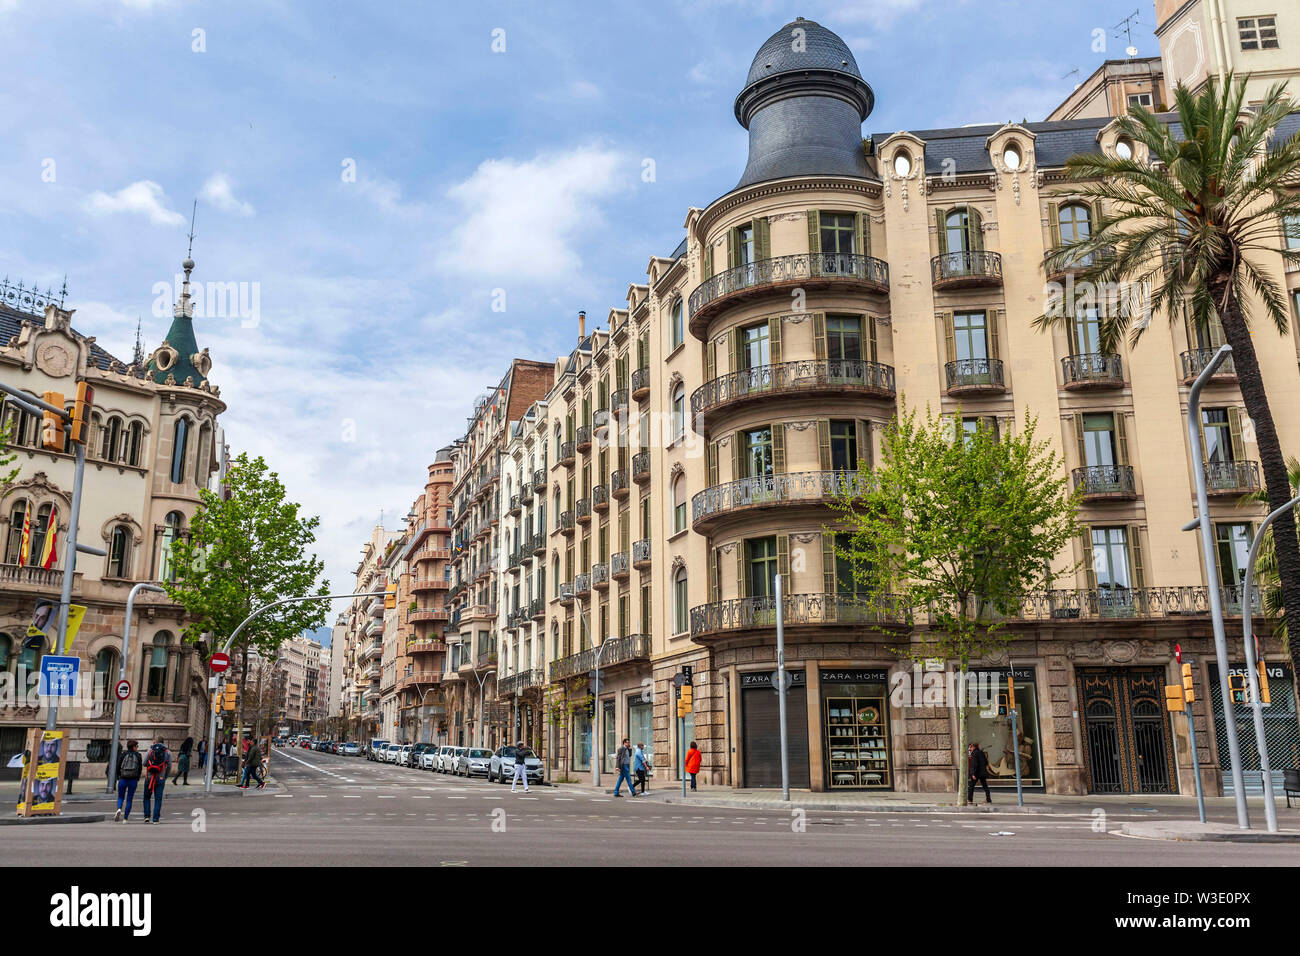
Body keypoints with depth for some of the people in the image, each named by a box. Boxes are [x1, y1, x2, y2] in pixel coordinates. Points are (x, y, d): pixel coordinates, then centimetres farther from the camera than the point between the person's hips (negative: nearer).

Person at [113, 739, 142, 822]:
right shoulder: (138, 755, 1)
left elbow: (118, 766, 0)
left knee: (120, 797, 15)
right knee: (129, 799, 8)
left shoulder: (123, 754, 2)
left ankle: (119, 809, -15)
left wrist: (118, 778, 10)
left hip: (123, 779, 0)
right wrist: (138, 780, 11)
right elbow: (140, 768, 1)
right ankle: (125, 818, 5)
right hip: (133, 780, 0)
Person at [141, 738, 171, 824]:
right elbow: (169, 767, 2)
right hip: (160, 778, 0)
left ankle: (146, 816, 8)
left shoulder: (150, 749, 4)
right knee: (158, 799, 4)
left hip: (149, 777, 0)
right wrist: (165, 777, 16)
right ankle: (155, 819, 0)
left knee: (147, 797, 16)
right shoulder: (168, 752, 4)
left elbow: (144, 763, 4)